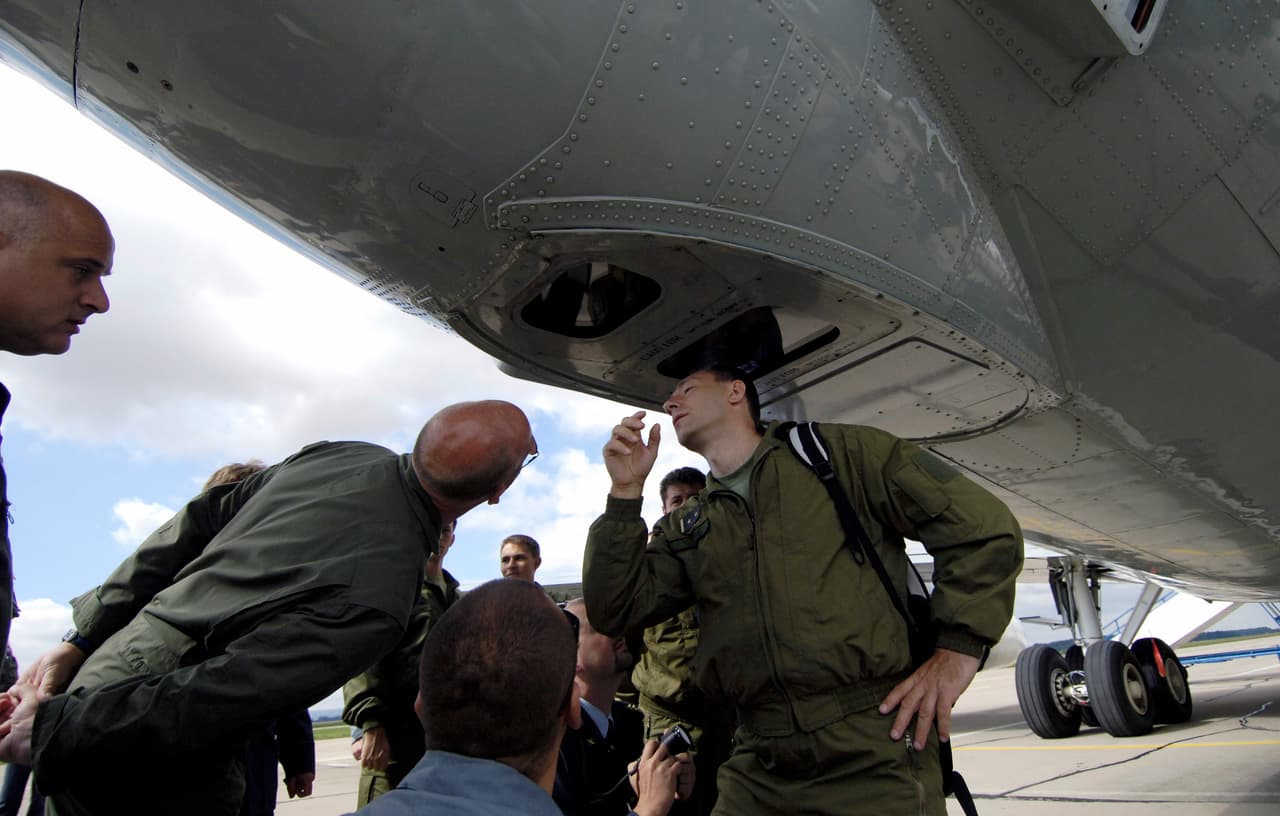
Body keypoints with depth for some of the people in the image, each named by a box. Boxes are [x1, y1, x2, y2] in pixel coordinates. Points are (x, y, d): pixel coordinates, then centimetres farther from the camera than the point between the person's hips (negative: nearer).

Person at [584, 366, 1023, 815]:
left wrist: (958, 650, -9)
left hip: (877, 751, -3)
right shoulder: (685, 530, 14)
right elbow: (614, 610, 5)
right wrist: (625, 493, -1)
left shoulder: (842, 453, 0)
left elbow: (981, 522, -1)